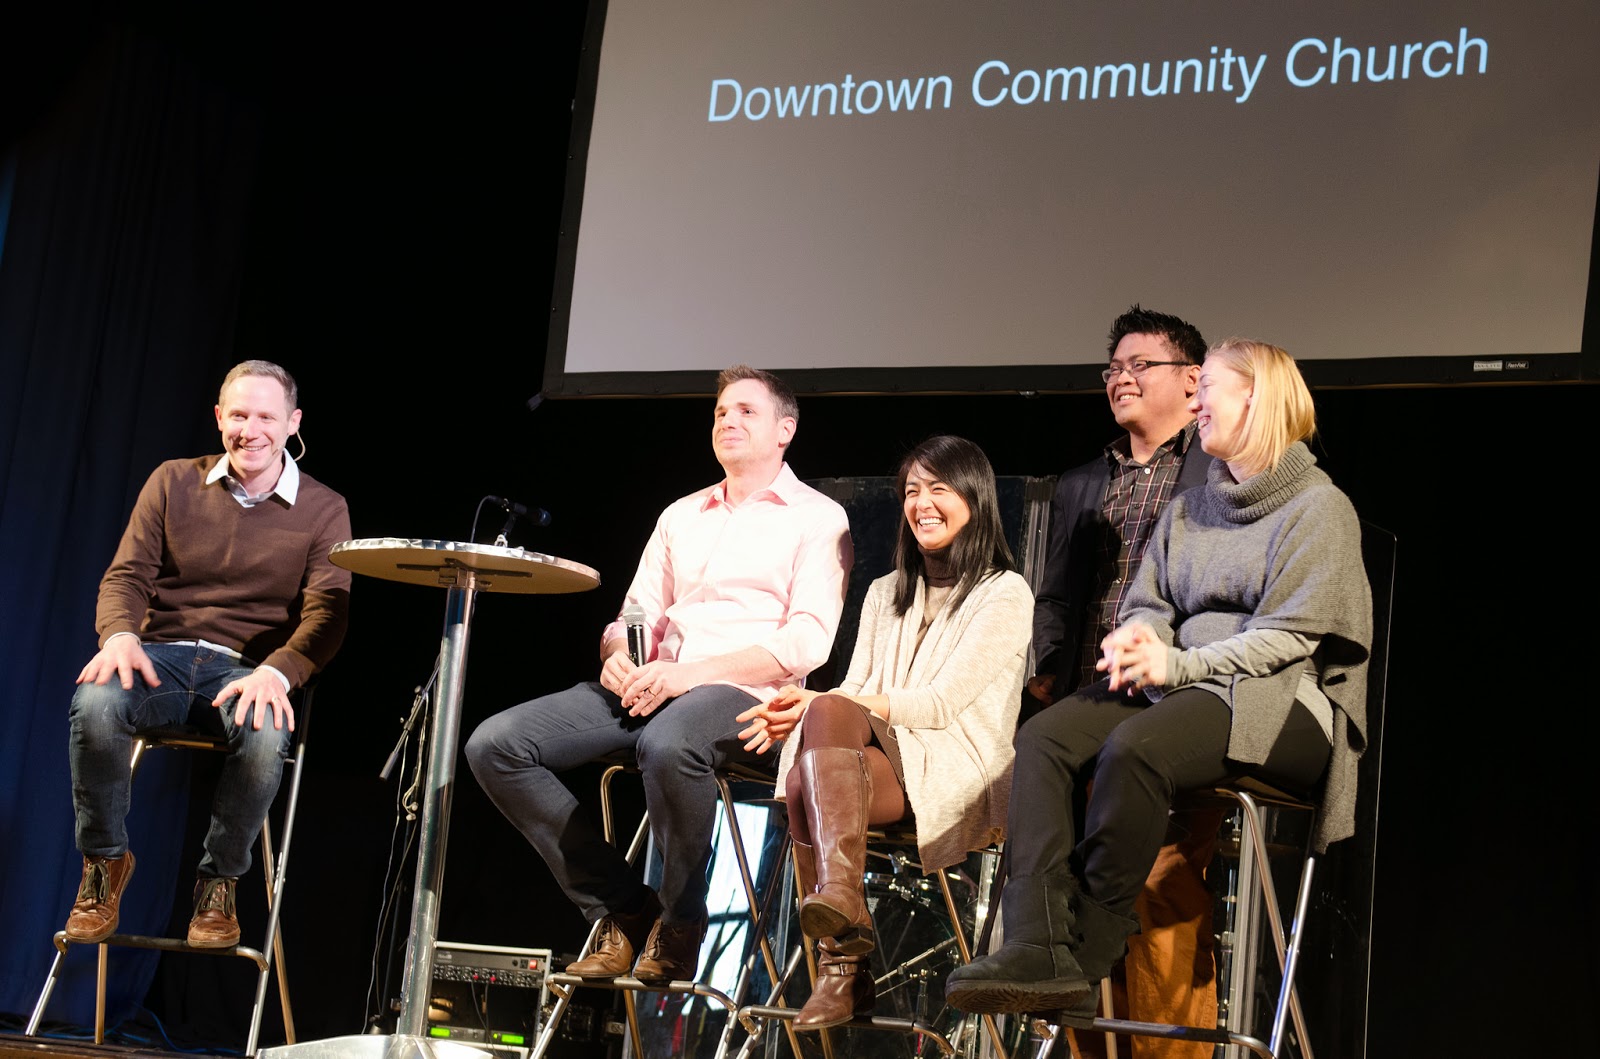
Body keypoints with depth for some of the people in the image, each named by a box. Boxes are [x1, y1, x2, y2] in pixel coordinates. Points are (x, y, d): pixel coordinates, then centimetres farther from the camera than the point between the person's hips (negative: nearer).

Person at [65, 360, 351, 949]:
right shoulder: (173, 483, 11)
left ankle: (219, 881, -11)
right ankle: (104, 861, -8)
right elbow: (126, 575, 5)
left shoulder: (323, 510, 5)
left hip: (251, 670, -1)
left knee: (265, 734, -38)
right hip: (162, 655, 1)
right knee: (95, 705, -34)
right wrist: (120, 634, -19)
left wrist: (277, 671, -28)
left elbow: (327, 613, -6)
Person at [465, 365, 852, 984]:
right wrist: (618, 655, -4)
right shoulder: (681, 515, 25)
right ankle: (621, 912, -9)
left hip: (743, 695, -6)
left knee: (668, 745, -42)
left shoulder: (817, 520, 5)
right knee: (495, 744, -14)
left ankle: (678, 929, -18)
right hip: (642, 692, 7)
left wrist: (690, 674, -18)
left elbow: (807, 643, -8)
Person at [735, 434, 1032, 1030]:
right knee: (806, 774, -33)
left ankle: (838, 892, -54)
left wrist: (818, 708, -15)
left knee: (831, 714, -34)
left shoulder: (1004, 593, 4)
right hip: (875, 760, 5)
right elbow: (854, 690, 15)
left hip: (958, 770, -5)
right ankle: (843, 971, -40)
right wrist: (794, 712, -9)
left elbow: (943, 702, -8)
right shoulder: (886, 593, 26)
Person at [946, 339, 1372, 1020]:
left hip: (1280, 698, -7)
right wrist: (1139, 634, -6)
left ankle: (1084, 959, -29)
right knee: (1042, 739, -21)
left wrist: (1179, 665, -18)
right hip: (1188, 687, 7)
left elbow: (1289, 636, -9)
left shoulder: (1318, 506, 1)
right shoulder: (1187, 510, 24)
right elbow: (1150, 602, 20)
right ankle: (1037, 948, -36)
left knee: (1133, 747, -36)